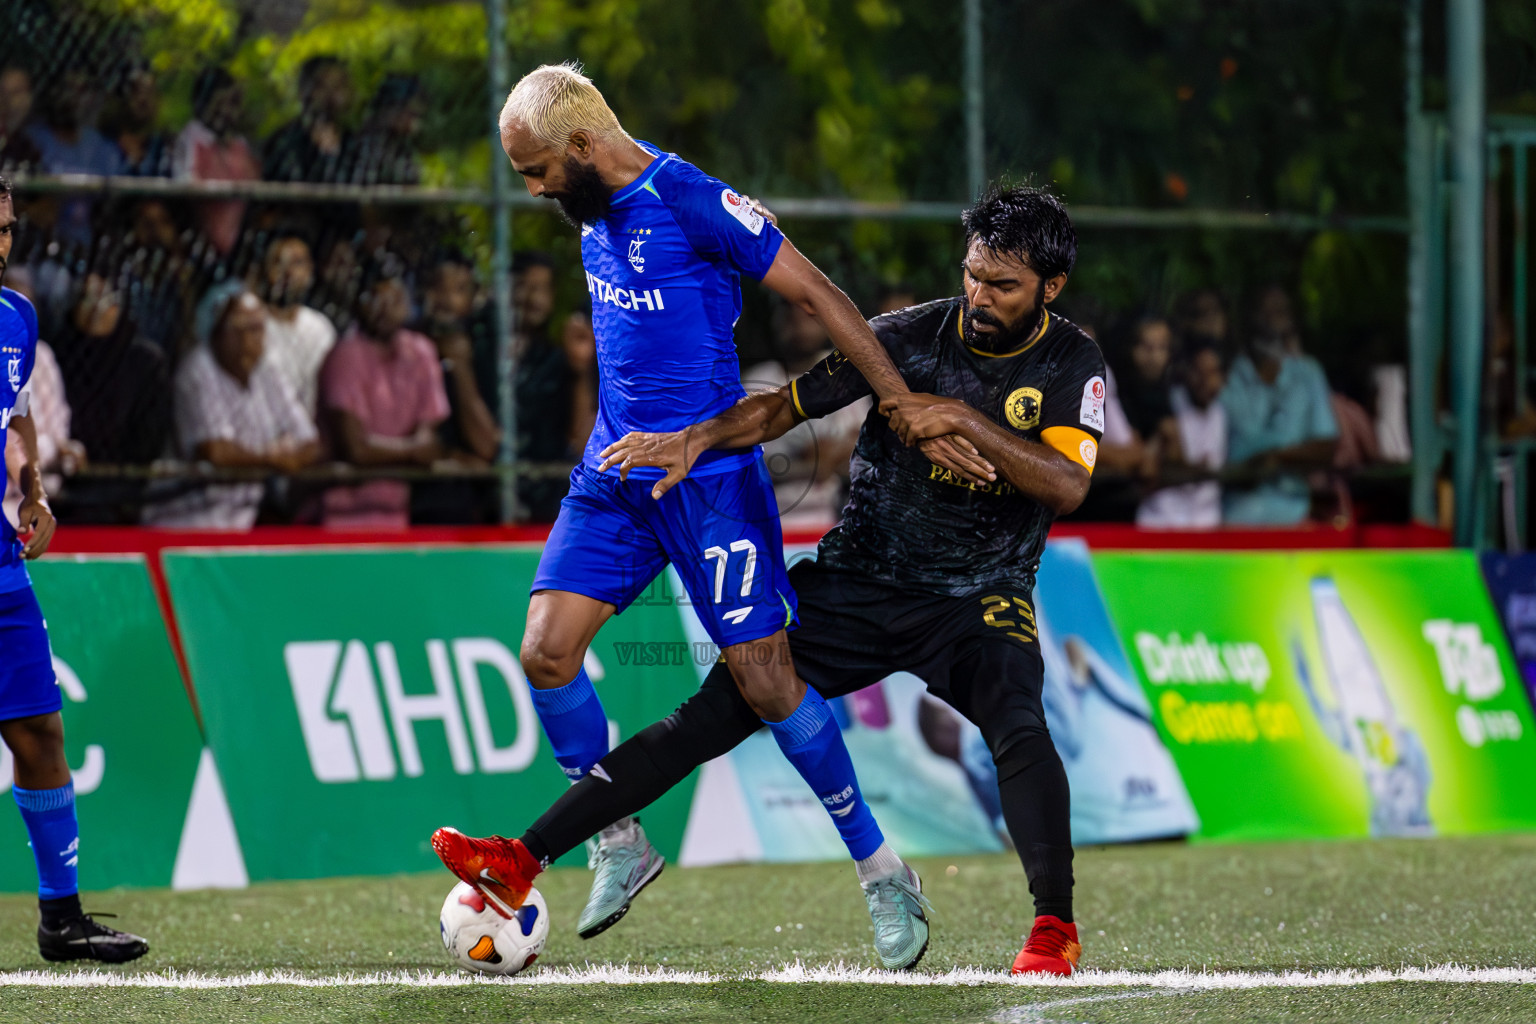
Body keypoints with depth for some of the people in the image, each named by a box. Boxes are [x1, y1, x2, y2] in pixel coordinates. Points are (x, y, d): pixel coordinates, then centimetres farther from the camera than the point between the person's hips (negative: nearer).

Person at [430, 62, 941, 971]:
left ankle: (883, 875, 9)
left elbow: (816, 292, -13)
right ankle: (623, 844, 11)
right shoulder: (595, 211, 9)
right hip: (614, 475, 7)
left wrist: (908, 408, -16)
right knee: (545, 652, -7)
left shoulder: (691, 200, -15)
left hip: (710, 477, -7)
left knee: (768, 684, -6)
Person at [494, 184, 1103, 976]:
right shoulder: (911, 336, -5)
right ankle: (527, 856, -10)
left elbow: (1067, 485, -21)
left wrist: (964, 421, -28)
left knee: (1018, 729, -32)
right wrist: (697, 437, -20)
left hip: (980, 599, -1)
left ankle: (1054, 926, -21)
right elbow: (788, 405, -4)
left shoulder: (1071, 366, -6)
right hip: (858, 580, 1)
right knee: (713, 716, -9)